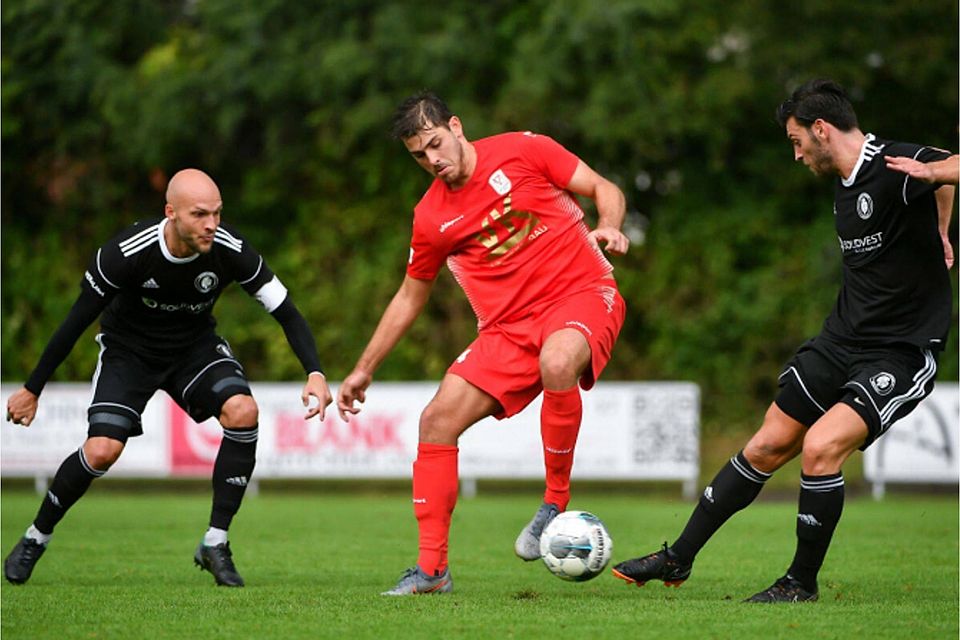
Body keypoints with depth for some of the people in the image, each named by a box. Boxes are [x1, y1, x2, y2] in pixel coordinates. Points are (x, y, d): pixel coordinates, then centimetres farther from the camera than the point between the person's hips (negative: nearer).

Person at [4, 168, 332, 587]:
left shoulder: (229, 250, -24)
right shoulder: (127, 253, -29)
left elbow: (286, 312, -16)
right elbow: (76, 321, -17)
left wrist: (314, 373, -31)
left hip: (196, 346, 2)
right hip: (127, 349, -2)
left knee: (243, 411, -25)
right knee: (103, 450, -21)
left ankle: (215, 544, -13)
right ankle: (36, 538, 5)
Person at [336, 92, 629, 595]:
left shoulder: (522, 151, -3)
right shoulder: (431, 217, 7)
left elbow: (604, 190, 3)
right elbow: (410, 297, 20)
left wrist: (607, 228, -19)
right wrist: (365, 369, 20)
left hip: (580, 294, -5)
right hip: (509, 326, 5)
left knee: (557, 363, -39)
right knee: (438, 419, -9)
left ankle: (556, 503, -20)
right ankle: (431, 567, 1)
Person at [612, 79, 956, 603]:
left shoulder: (895, 169, -20)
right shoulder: (844, 185, 9)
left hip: (902, 353, -8)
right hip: (841, 340, 8)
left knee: (821, 447, -22)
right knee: (766, 447, 10)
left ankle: (802, 583, -3)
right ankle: (677, 560, 20)